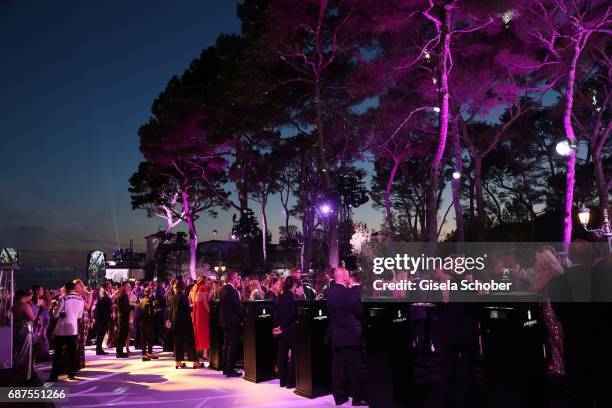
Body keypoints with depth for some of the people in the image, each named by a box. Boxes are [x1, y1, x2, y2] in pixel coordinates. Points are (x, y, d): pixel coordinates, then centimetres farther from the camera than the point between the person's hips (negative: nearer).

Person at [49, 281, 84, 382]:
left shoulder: (63, 299, -12)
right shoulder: (81, 300, 1)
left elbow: (55, 315, -9)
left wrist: (62, 313, 11)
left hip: (62, 329, -3)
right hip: (73, 329, 4)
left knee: (58, 353, 3)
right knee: (72, 352, 12)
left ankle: (54, 376, 4)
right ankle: (72, 373, 15)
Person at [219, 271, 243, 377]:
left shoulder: (223, 289, 10)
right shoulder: (232, 290, -18)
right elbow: (237, 306, -18)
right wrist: (241, 318, -5)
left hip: (224, 320, 9)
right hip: (233, 321, -9)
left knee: (226, 345, 15)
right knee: (232, 346, -4)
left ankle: (225, 368, 21)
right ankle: (230, 369, -2)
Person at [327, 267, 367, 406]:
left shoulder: (331, 293, 7)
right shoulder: (348, 293, -17)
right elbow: (360, 311, -11)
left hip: (335, 335, 8)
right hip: (350, 334, -7)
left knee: (338, 366, 10)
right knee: (354, 367, 1)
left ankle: (339, 396, 16)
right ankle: (357, 397, 7)